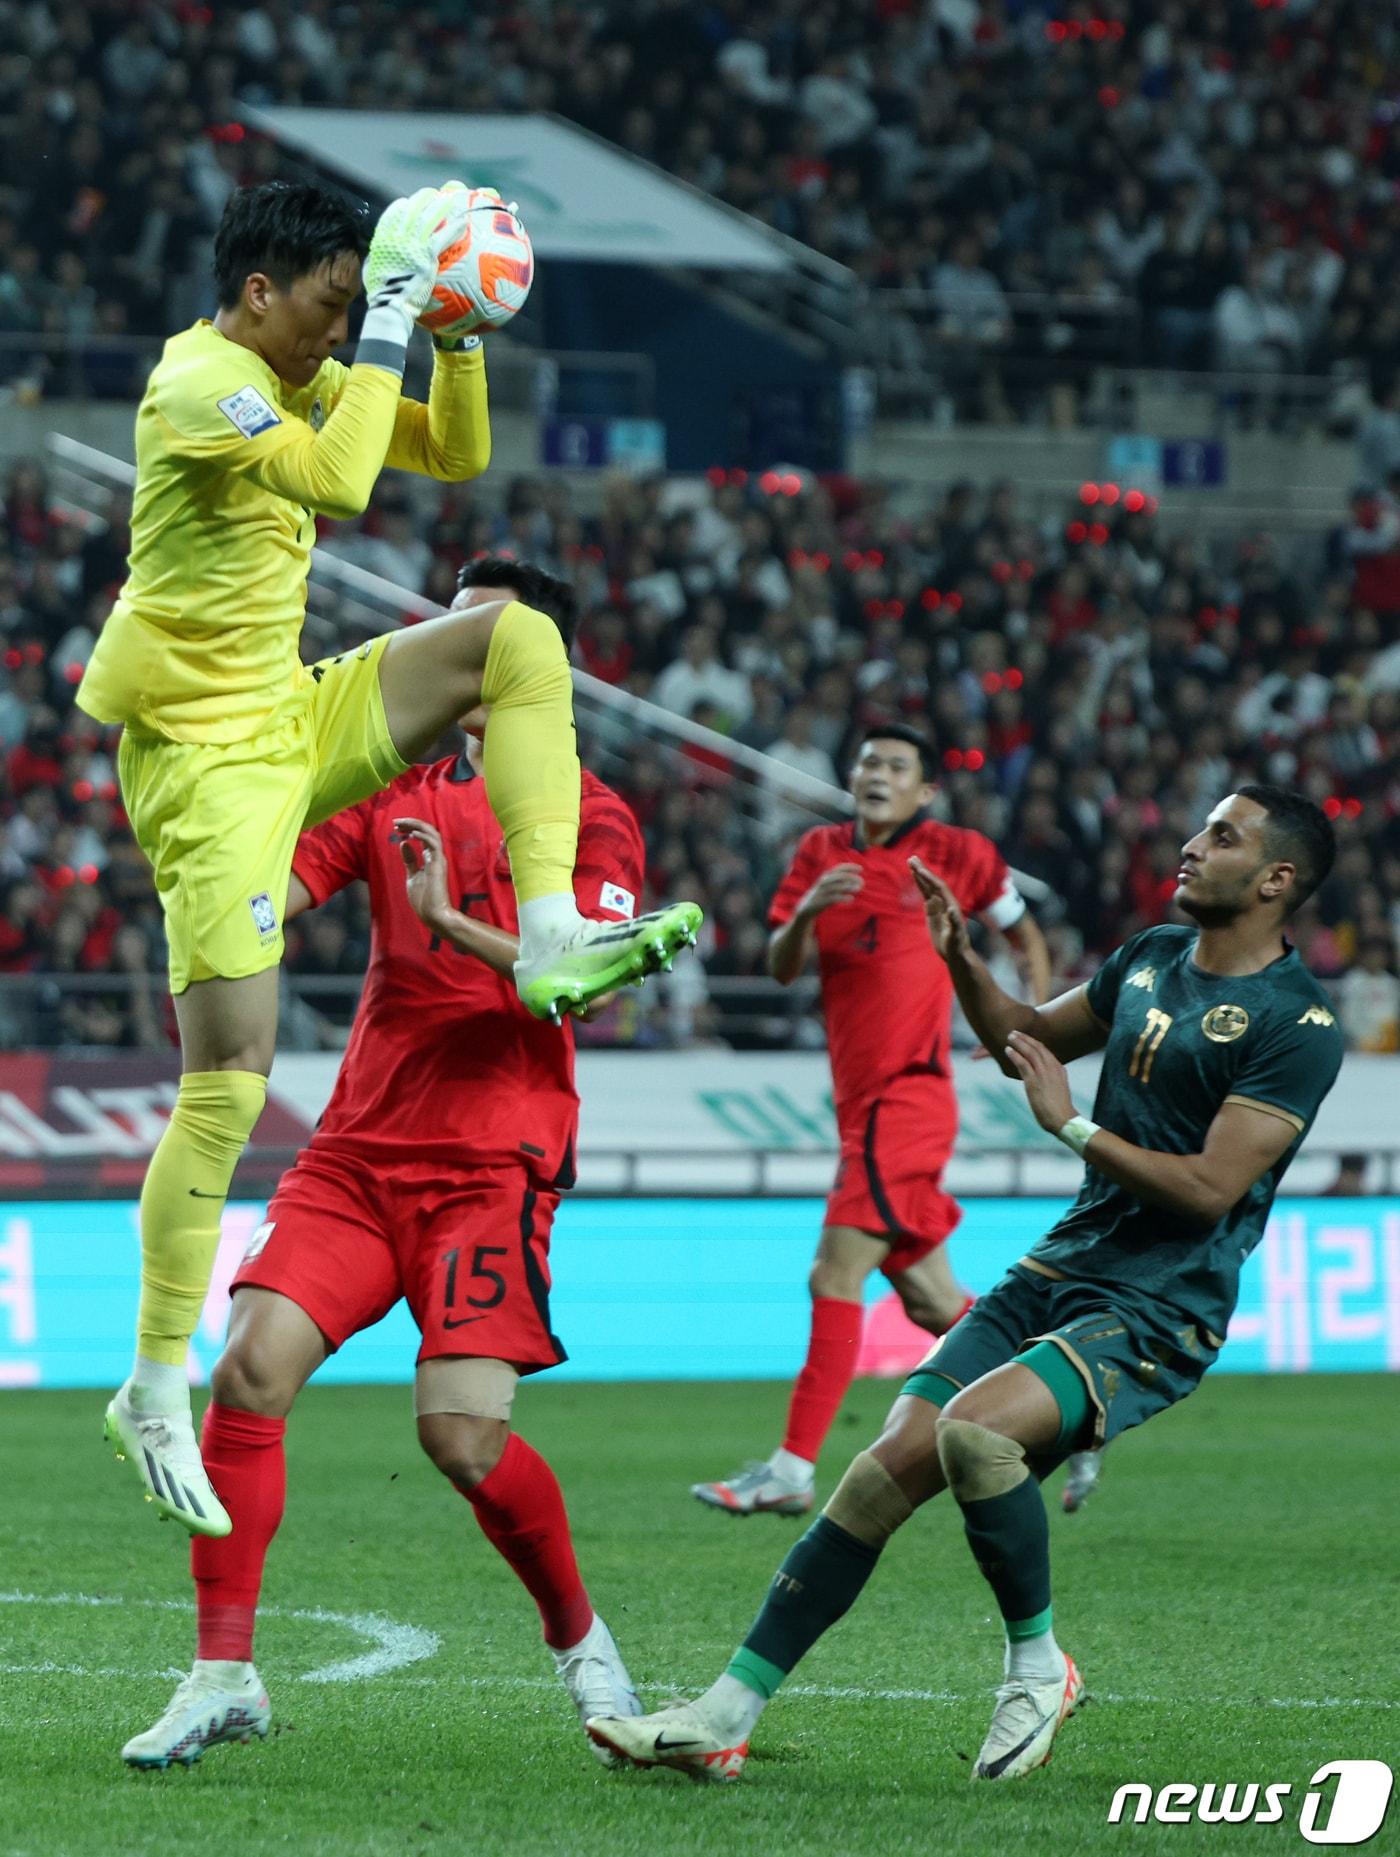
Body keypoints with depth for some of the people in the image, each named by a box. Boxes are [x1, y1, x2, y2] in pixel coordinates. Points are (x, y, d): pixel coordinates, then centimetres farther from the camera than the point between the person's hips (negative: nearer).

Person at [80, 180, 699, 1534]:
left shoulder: (298, 380, 10)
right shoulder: (199, 384, -17)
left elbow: (454, 455, 16)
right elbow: (337, 477, -33)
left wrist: (455, 337, 1)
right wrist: (387, 325, -26)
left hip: (294, 724, 9)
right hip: (205, 756, -9)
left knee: (519, 638, -2)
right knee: (228, 1087, -11)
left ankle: (550, 939, -11)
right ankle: (157, 1392, -2)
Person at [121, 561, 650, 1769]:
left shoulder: (592, 817, 2)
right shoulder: (401, 793, 16)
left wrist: (451, 918, -20)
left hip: (494, 1160, -4)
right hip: (358, 1152, 4)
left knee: (464, 1433, -17)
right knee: (251, 1365, -16)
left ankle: (582, 1644, 10)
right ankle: (224, 1675, -10)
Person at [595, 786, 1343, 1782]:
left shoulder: (1299, 1023, -11)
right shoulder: (1153, 956, 13)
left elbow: (1210, 1188, -18)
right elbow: (1031, 1038, 29)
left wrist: (1074, 1126, -17)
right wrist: (962, 960, 12)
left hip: (1158, 1314, -7)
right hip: (1057, 1272, 7)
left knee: (971, 1428, -31)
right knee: (891, 1463, -7)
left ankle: (1039, 1666, -9)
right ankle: (729, 1712, -5)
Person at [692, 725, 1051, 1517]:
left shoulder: (953, 854, 1)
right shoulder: (822, 853, 13)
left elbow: (1024, 931, 15)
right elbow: (782, 968, 5)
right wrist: (808, 910, -14)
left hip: (909, 1090, -7)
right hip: (862, 1097, 7)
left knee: (837, 1274, -15)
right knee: (932, 1300, 12)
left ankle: (794, 1468, -17)